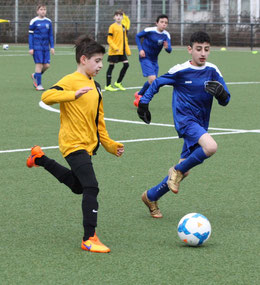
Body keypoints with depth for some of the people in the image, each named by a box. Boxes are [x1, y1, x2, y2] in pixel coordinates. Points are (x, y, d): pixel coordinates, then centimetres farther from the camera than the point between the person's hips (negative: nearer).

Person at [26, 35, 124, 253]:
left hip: (88, 145, 9)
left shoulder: (95, 87, 15)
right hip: (74, 144, -9)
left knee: (77, 185, 25)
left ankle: (40, 158, 41)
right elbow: (46, 96, -27)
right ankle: (89, 239, -14)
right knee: (91, 188, -17)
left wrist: (110, 145, 19)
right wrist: (74, 95, -38)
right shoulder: (70, 81, -11)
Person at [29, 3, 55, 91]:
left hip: (46, 47, 5)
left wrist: (52, 47, 8)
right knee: (39, 64, -9)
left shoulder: (48, 22, 9)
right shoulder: (34, 21, -3)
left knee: (46, 65, 0)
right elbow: (30, 35, -1)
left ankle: (35, 76, 27)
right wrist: (30, 48, -5)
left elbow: (50, 35, 15)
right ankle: (38, 85, -1)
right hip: (37, 47, -5)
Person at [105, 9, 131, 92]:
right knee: (111, 66, 0)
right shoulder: (112, 27, -7)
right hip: (113, 51, -6)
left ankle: (118, 82, 15)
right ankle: (108, 85, 7)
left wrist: (127, 50, 13)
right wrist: (115, 48, -20)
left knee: (126, 64, 0)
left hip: (122, 51, 6)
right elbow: (109, 39, -9)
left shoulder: (123, 27, 12)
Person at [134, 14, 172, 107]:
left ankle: (139, 94, 36)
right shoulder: (149, 31, -16)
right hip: (145, 58, -6)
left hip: (154, 60, 6)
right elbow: (137, 36, -1)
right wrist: (140, 49, -11)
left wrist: (166, 47, -37)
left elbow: (169, 50, -13)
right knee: (152, 79, -19)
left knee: (153, 82, 12)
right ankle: (140, 96, 0)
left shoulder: (166, 35, -6)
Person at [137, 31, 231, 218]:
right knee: (211, 147, -32)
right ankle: (178, 171, -10)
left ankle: (151, 197, 26)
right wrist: (143, 102, 2)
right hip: (185, 120, -5)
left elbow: (225, 101, 2)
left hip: (200, 125, 5)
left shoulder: (213, 71, 3)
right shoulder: (180, 71, -7)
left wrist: (221, 93, -20)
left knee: (184, 170, 8)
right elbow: (157, 83, 8)